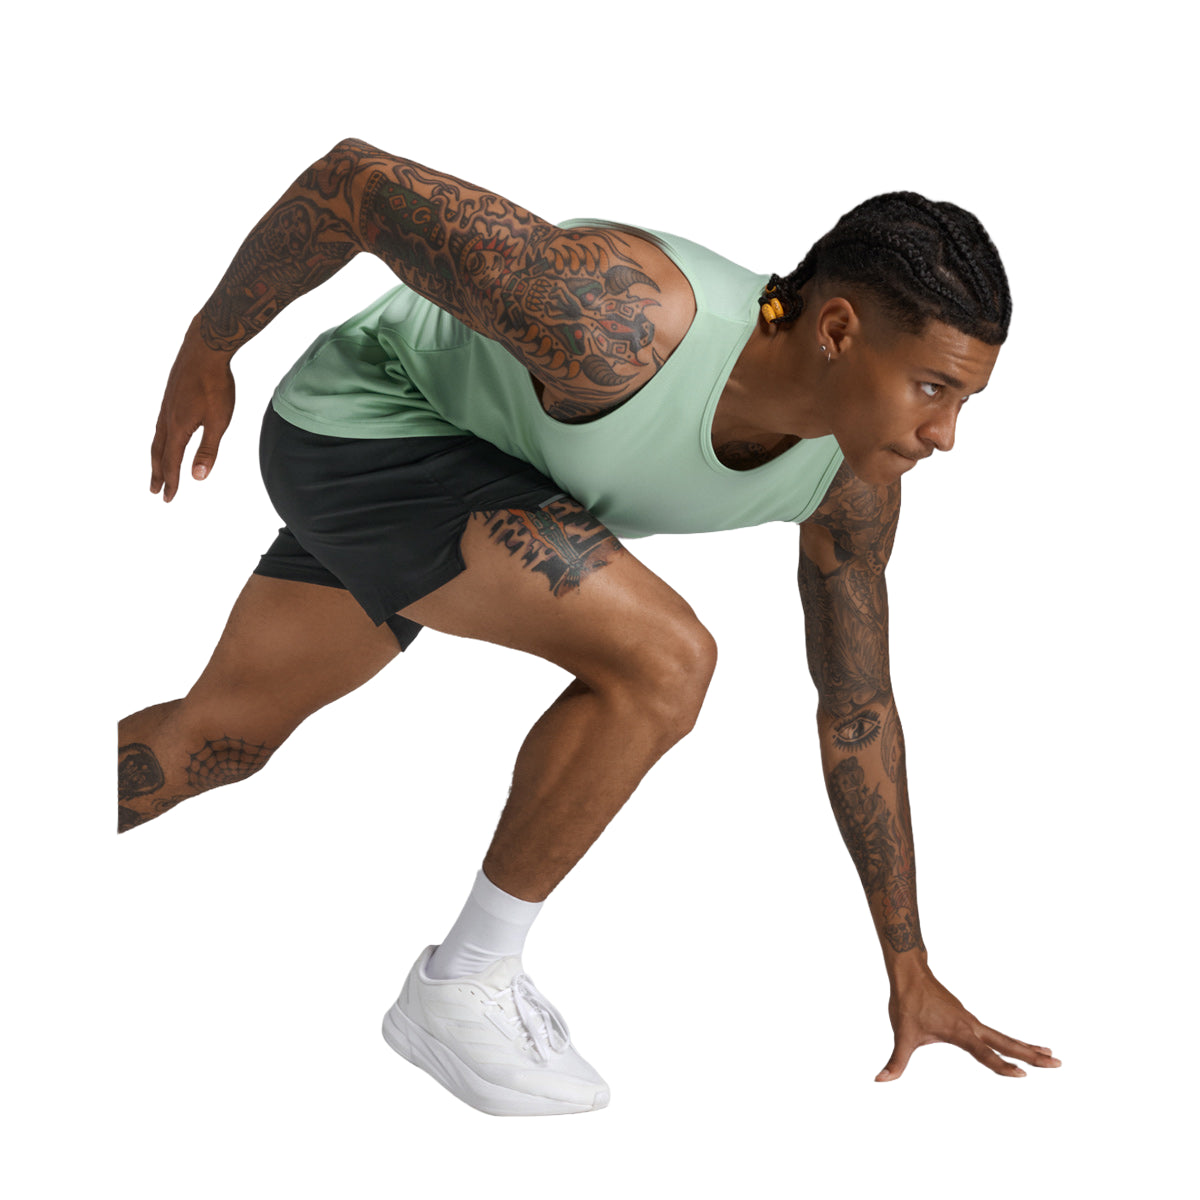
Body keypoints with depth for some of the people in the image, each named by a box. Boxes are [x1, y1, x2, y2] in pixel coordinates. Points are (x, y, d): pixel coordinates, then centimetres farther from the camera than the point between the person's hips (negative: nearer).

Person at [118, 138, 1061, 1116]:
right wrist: (209, 347, -11)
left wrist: (910, 969, 3)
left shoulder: (856, 482, -16)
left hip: (474, 458, 7)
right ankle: (462, 988, -7)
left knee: (224, 737, 22)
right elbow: (353, 181, -27)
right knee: (661, 661, -25)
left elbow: (858, 708, -3)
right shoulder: (620, 320, -38)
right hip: (363, 421, -7)